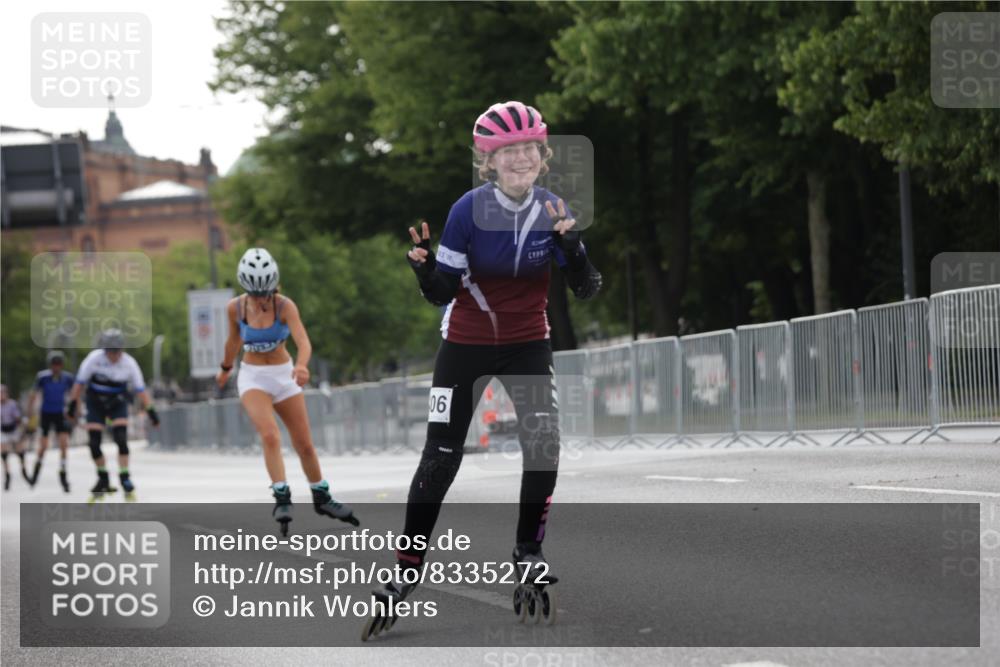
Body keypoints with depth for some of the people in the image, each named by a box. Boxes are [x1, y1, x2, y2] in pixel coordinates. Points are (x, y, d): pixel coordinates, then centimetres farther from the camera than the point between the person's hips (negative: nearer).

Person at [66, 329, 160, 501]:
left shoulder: (129, 363, -17)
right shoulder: (94, 359, -19)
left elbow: (140, 389, -9)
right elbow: (80, 382, -9)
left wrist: (151, 410, -9)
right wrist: (72, 405, -5)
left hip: (118, 404, 0)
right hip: (95, 404, 0)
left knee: (121, 439, -17)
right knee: (93, 443, -5)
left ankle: (125, 478, -8)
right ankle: (103, 480, 12)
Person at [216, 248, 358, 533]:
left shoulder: (285, 306, -18)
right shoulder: (235, 308, -11)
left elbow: (303, 341, -33)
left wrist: (302, 365, -53)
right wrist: (226, 368, 24)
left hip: (284, 375, 1)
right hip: (253, 378, -1)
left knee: (305, 444, 7)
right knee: (271, 436, -25)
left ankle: (322, 498, 26)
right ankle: (282, 499, -25)